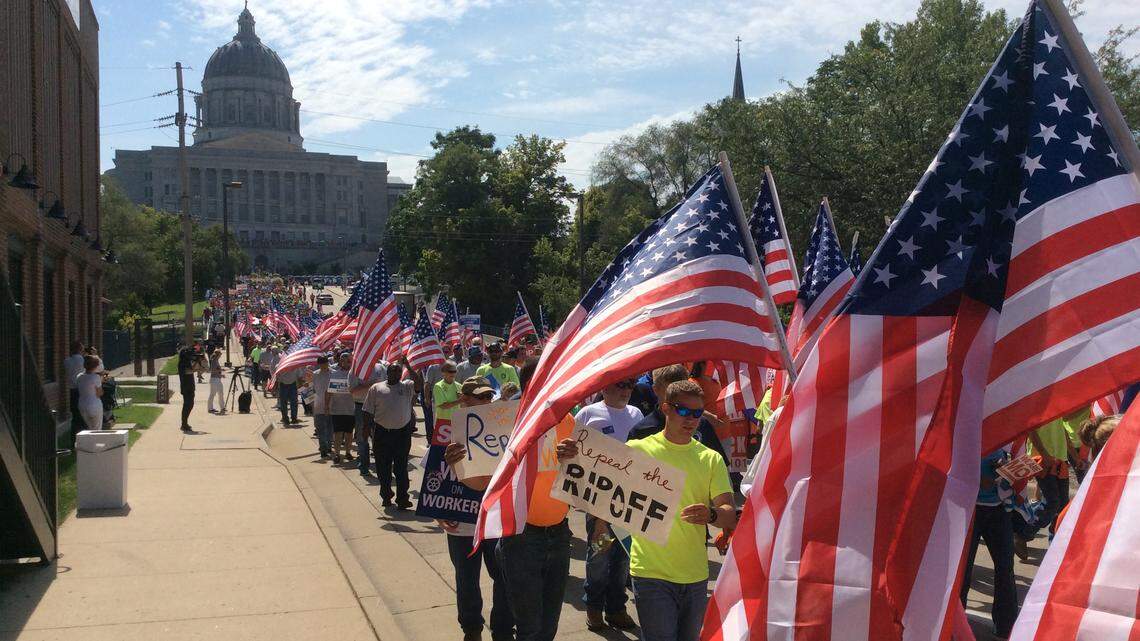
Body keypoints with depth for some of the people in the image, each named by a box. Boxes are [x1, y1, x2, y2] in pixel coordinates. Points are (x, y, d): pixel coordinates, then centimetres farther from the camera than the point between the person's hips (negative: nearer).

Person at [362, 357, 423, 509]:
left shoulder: (407, 386, 5)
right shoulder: (376, 388, 7)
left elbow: (420, 384, -16)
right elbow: (368, 412, 7)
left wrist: (408, 367, -17)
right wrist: (368, 429, 0)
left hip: (402, 433, -1)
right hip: (382, 433, 1)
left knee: (401, 468, 1)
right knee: (383, 468, 9)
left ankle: (402, 498, 4)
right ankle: (386, 495, 24)